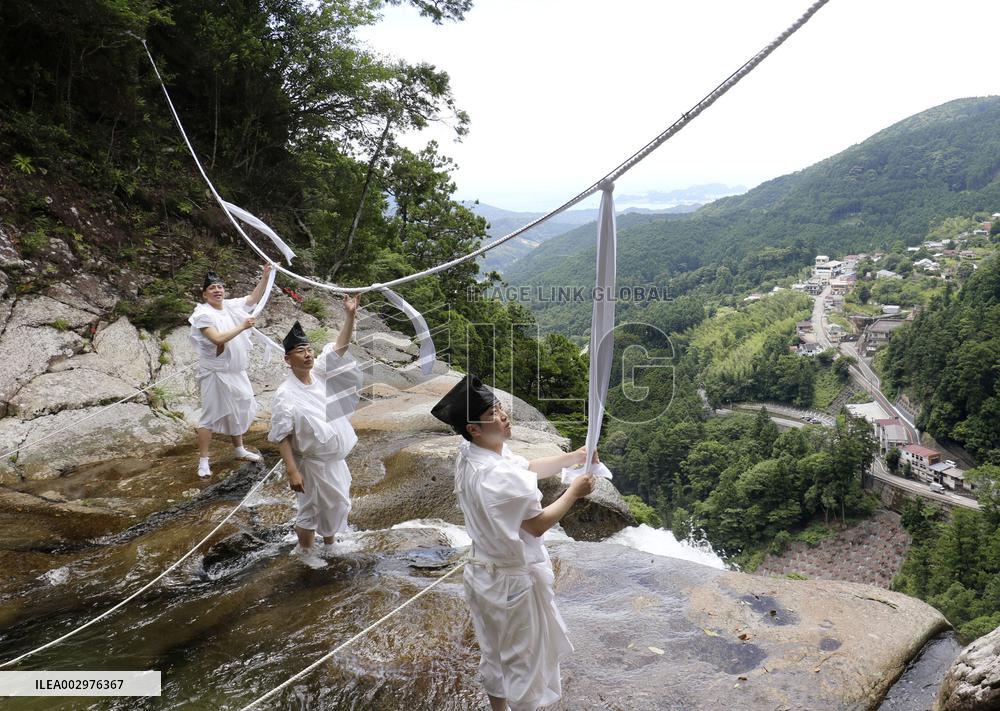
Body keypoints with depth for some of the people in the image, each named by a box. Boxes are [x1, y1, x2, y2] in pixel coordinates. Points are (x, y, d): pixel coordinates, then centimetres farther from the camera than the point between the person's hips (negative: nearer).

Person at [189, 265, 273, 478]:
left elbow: (254, 298, 13)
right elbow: (218, 339, -28)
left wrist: (265, 276, 2)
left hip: (236, 372, 7)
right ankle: (203, 461, 6)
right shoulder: (203, 314, -16)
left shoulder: (231, 306, 4)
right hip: (215, 374, -7)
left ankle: (239, 449, 36)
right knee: (211, 415, -2)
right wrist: (242, 327, -25)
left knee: (238, 409, 19)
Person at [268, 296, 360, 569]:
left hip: (335, 458, 7)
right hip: (312, 464, -7)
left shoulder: (318, 372, -6)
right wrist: (292, 472, -23)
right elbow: (282, 438, -21)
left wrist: (350, 315, -18)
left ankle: (329, 544, 47)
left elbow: (340, 346, -7)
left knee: (337, 504, 23)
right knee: (311, 509, 13)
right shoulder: (285, 396, -24)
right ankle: (305, 551, 39)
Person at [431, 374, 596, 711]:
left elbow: (527, 468, 6)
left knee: (494, 652, 28)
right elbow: (538, 524, -23)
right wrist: (574, 492, -12)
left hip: (485, 572, 9)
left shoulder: (471, 455, -7)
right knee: (525, 659, 16)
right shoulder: (499, 478, -35)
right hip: (514, 581, -8)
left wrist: (573, 456, -1)